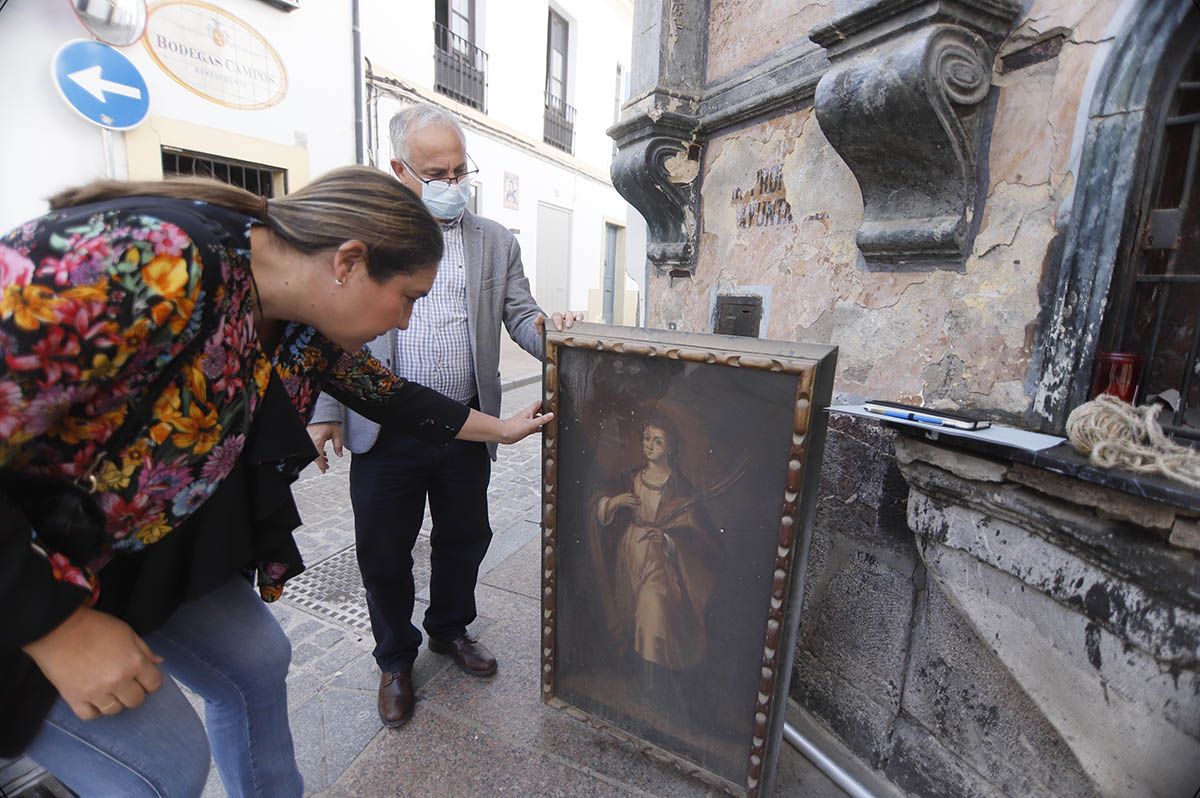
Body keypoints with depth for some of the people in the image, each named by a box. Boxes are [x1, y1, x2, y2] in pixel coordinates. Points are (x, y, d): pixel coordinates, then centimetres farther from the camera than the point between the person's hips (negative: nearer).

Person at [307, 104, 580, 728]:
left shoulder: (496, 242, 7)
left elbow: (519, 315, 4)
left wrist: (549, 332, -19)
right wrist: (327, 411, -2)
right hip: (385, 433, -1)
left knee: (463, 539, 17)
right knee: (383, 553, 12)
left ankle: (450, 629, 45)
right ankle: (395, 658, 37)